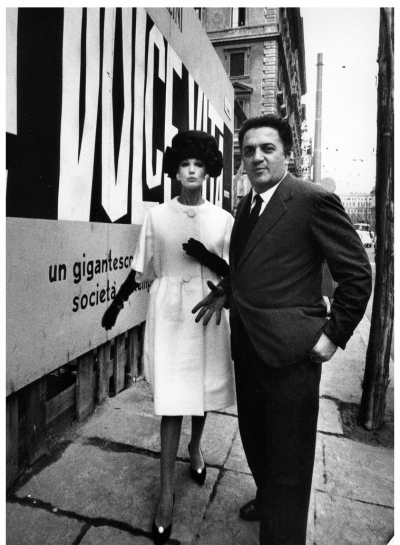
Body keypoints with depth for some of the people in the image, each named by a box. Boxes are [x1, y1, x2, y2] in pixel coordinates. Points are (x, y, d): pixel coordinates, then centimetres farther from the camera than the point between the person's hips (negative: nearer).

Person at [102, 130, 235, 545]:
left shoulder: (223, 219, 1)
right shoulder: (157, 216, 0)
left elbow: (233, 273, 1)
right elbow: (142, 269, 7)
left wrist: (208, 258, -17)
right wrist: (118, 302, 9)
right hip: (168, 312, -1)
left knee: (203, 389, 17)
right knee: (171, 401, -1)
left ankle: (195, 446, 47)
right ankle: (166, 493, 14)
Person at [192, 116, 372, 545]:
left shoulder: (313, 200, -12)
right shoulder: (246, 205, 11)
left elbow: (357, 273, -9)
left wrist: (333, 334, -11)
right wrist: (224, 292, 8)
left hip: (289, 352, -8)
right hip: (248, 347, 8)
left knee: (287, 458, 8)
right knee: (254, 438, 25)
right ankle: (267, 499, 52)